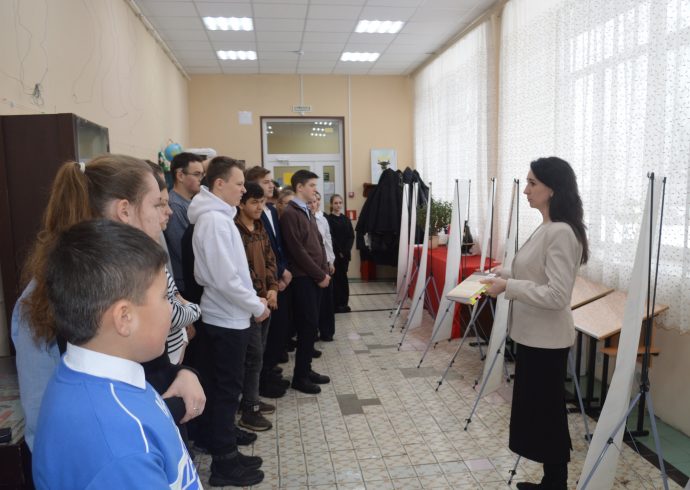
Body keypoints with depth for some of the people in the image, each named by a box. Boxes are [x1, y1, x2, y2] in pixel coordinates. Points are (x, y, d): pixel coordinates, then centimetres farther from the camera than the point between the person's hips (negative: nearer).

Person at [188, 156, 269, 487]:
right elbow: (225, 278, -24)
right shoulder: (214, 220, -20)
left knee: (224, 389, 17)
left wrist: (253, 298, 10)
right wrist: (256, 306, -13)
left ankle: (226, 454, 30)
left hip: (227, 316, 10)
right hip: (227, 319, -10)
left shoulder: (218, 216, 11)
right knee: (226, 391, 2)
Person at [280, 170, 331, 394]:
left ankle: (306, 369, 22)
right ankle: (300, 376, 7)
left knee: (312, 325, 11)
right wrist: (320, 275, -12)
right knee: (308, 325, -4)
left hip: (315, 278, 8)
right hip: (304, 279, -8)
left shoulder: (307, 212, 16)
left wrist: (324, 272, 7)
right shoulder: (290, 214, -12)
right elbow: (298, 251, -17)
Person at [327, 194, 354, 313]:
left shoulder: (346, 219, 12)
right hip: (334, 253, -4)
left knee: (343, 276, 8)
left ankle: (344, 303, 14)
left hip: (346, 252, 5)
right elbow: (330, 237, -10)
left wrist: (347, 250, -9)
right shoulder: (328, 219, -4)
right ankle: (336, 304, 4)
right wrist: (339, 251, -14)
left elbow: (351, 236, 5)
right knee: (336, 277, -2)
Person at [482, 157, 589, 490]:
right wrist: (505, 275, 6)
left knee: (547, 413, 6)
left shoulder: (562, 232, -22)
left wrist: (508, 287, -23)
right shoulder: (547, 228, 9)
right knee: (537, 411, 20)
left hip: (547, 339, -10)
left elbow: (557, 295, -26)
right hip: (533, 334, 10)